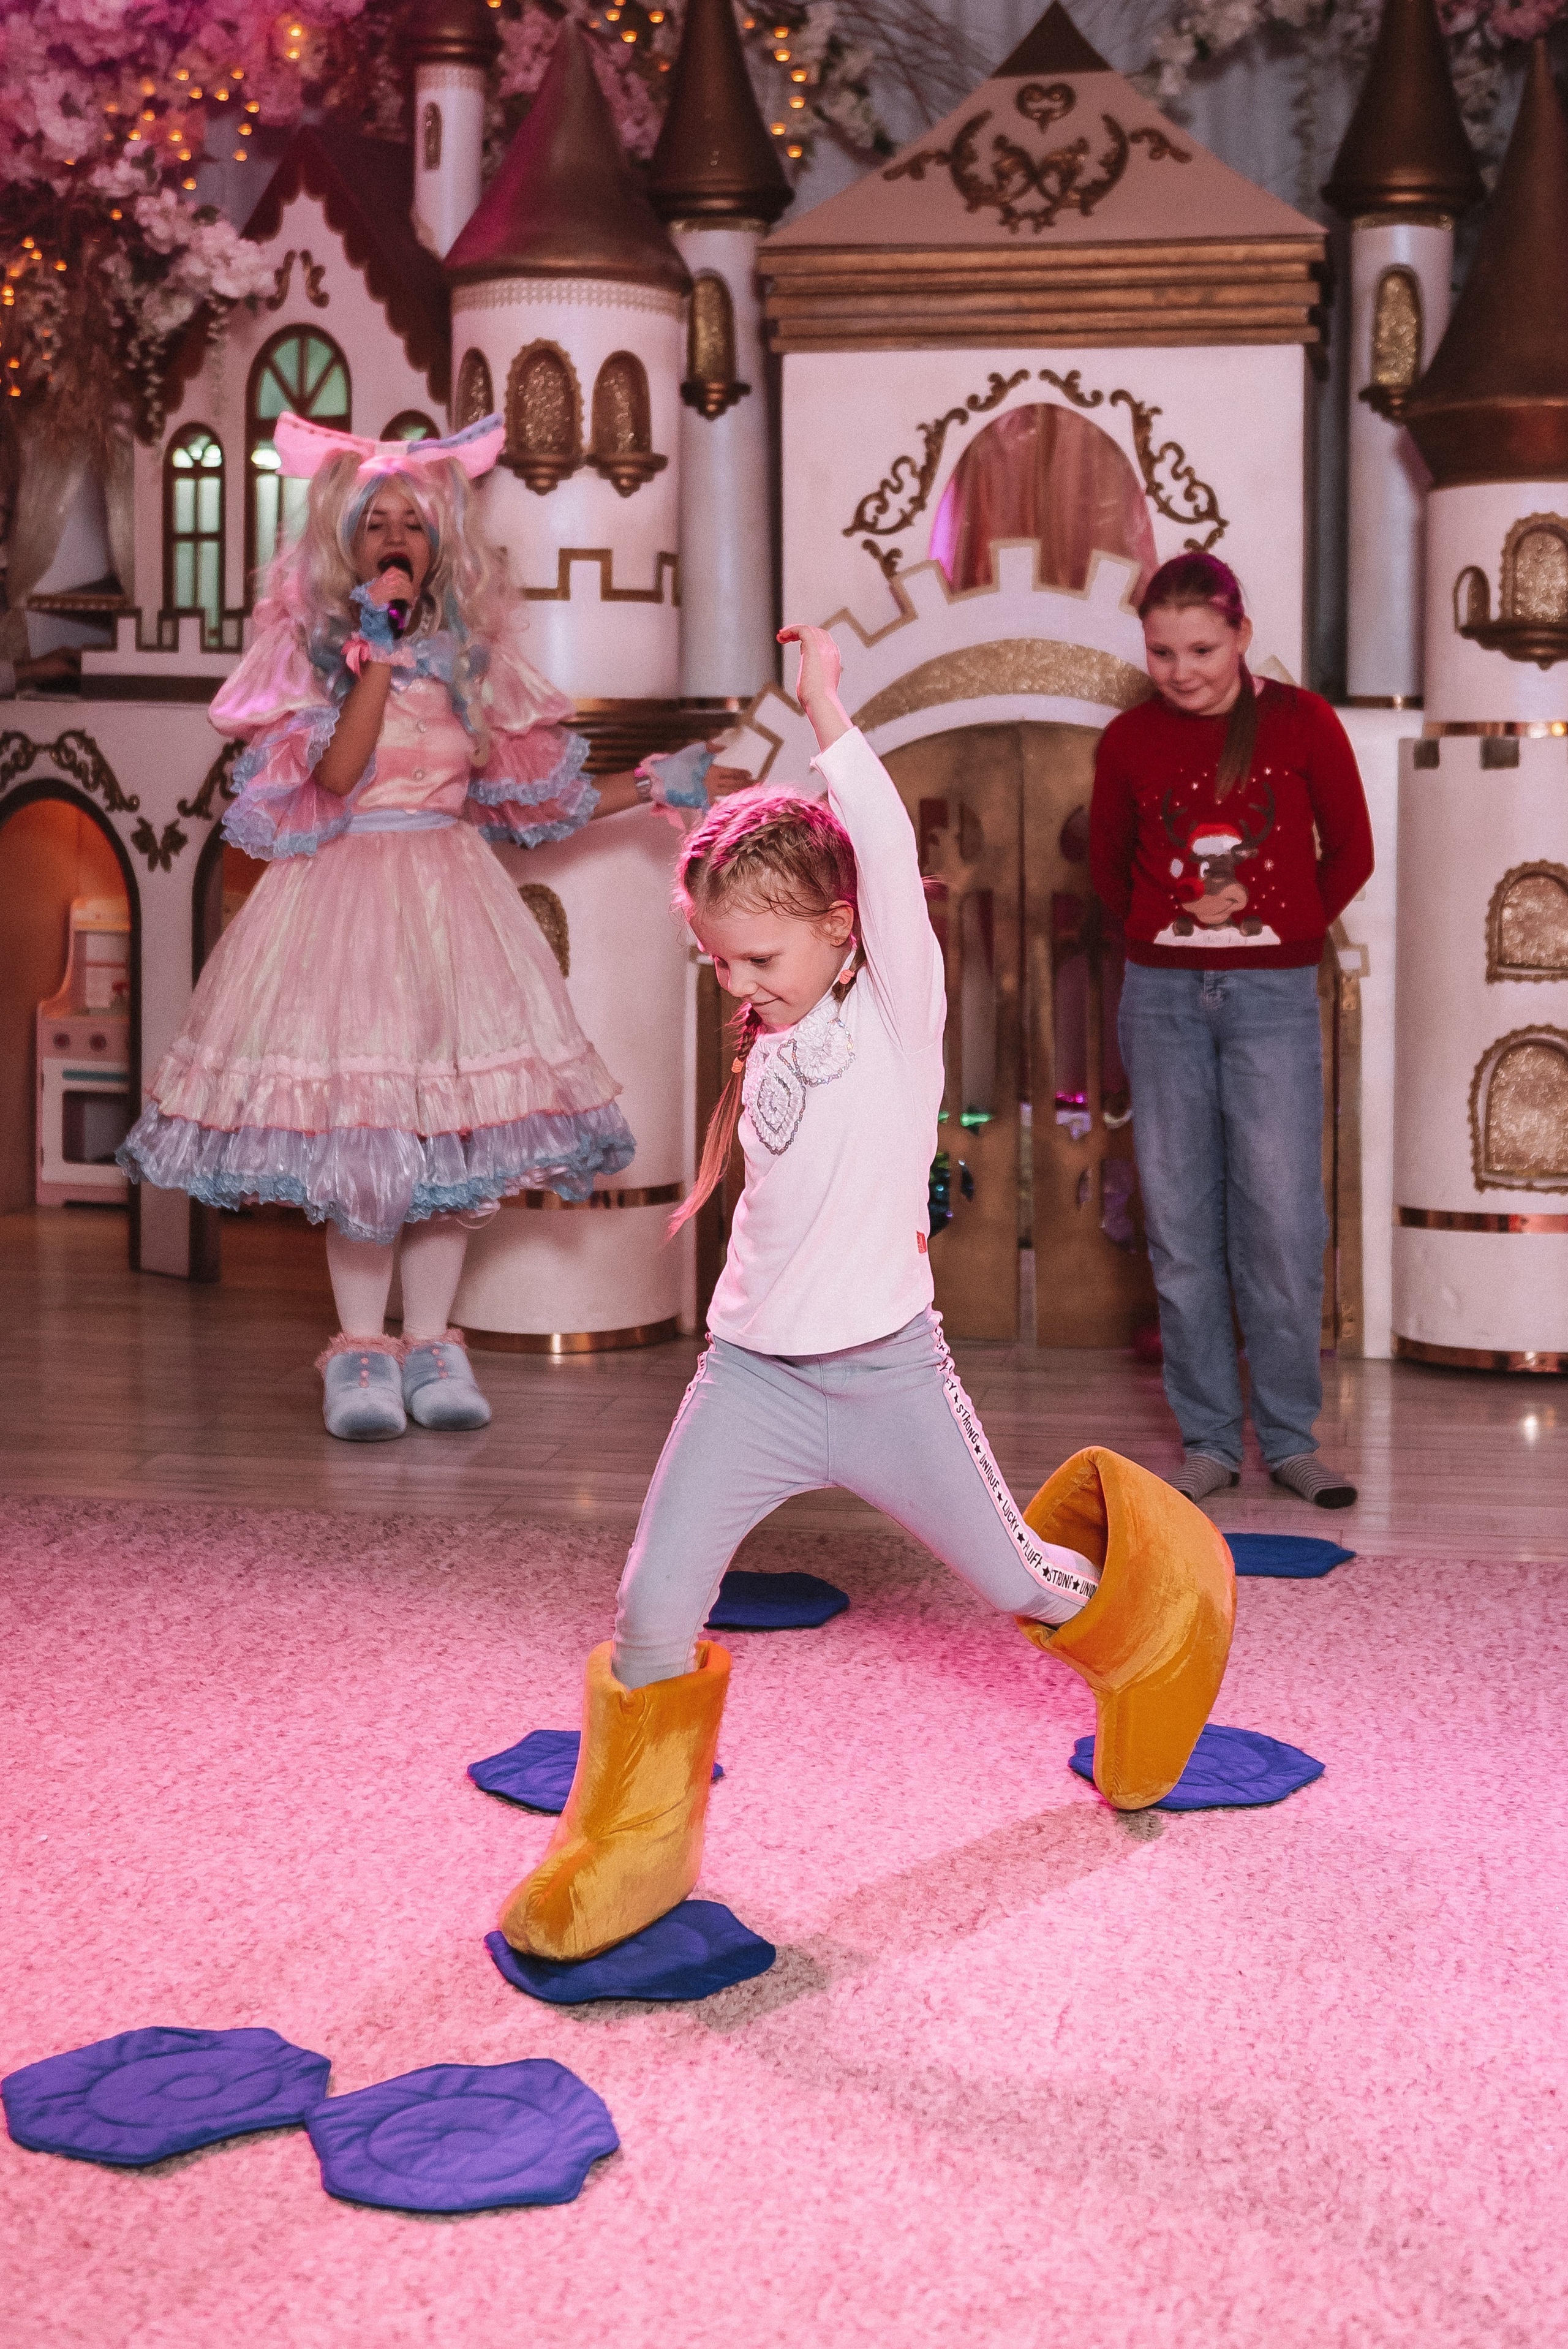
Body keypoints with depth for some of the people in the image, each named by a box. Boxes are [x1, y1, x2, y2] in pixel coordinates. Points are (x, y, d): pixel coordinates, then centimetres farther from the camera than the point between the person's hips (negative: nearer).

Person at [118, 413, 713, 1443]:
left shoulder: (469, 660, 12)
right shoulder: (315, 649, 1)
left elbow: (523, 795, 15)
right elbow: (336, 771, -16)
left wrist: (648, 789, 13)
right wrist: (379, 650, -15)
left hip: (452, 897, 3)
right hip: (345, 893, -3)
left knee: (455, 1119, 0)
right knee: (357, 1127, -6)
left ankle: (432, 1345, 9)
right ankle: (361, 1353, 3)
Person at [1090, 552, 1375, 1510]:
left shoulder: (1302, 722, -1)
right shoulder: (1129, 740, 4)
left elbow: (1351, 852, 8)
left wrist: (1286, 931, 7)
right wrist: (1164, 932, 10)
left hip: (1273, 997, -2)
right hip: (1163, 995, 2)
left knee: (1283, 1222, -5)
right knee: (1181, 1224, 3)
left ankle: (1292, 1438, 8)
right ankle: (1209, 1440, 11)